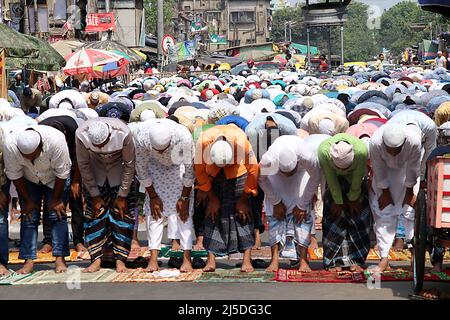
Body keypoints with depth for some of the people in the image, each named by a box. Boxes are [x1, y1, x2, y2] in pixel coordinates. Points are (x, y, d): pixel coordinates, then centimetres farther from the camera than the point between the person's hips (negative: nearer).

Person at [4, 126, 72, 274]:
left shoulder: (56, 140, -39)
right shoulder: (10, 144, -33)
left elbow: (62, 173, -24)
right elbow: (14, 176, -18)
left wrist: (56, 200, -15)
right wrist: (27, 200, -10)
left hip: (54, 179, -1)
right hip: (28, 180, 2)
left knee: (57, 214, -10)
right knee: (28, 216, -6)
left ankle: (60, 259, -6)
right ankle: (28, 261, -4)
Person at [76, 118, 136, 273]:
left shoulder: (123, 134, -36)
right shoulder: (82, 134, -31)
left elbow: (129, 165, -20)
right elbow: (83, 165, -16)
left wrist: (122, 196, -16)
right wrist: (95, 195, -13)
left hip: (119, 169, -1)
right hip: (95, 170, 1)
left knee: (122, 211, -8)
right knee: (94, 212, -5)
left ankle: (120, 260, -4)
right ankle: (96, 259, -2)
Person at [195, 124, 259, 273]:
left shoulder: (241, 142, -37)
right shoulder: (203, 141, -33)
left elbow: (253, 170, -21)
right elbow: (199, 169, -14)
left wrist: (244, 198, -12)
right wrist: (212, 197, -7)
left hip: (237, 172, -1)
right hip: (212, 174, 2)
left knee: (242, 212, -11)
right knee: (212, 214, -5)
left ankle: (247, 260, -11)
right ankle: (211, 260, -2)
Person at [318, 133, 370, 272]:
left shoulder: (361, 150, -40)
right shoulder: (324, 151, -38)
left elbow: (358, 178, -22)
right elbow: (331, 179, -23)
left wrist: (353, 199, -10)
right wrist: (338, 201, -14)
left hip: (356, 178, 0)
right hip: (335, 178, 0)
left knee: (358, 213, -6)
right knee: (334, 214, -9)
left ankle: (355, 260, 1)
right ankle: (334, 261, -3)